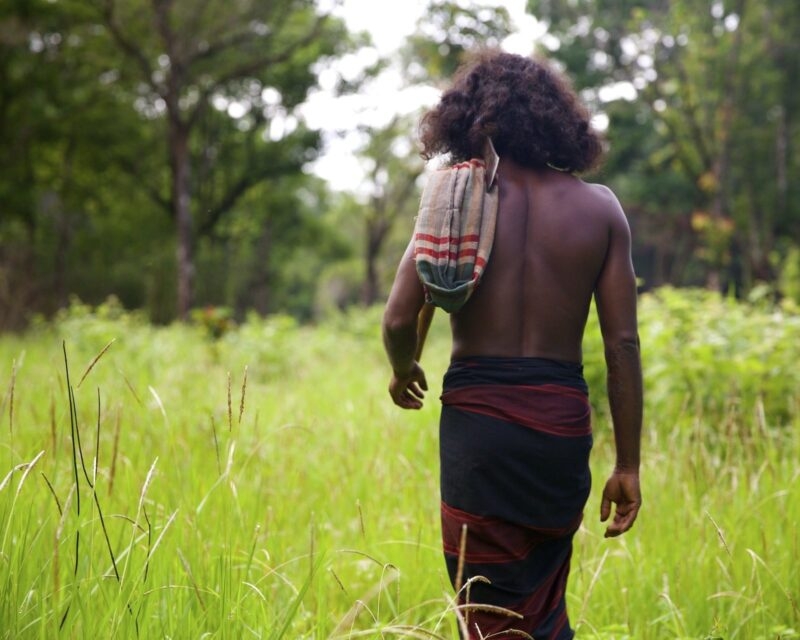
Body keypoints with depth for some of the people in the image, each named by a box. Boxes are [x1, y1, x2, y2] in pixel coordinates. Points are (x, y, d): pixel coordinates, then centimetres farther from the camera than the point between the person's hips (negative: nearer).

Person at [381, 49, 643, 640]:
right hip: (562, 420, 2)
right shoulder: (600, 208, 3)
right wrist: (628, 465, 5)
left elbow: (400, 319, -7)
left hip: (479, 417, -2)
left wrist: (404, 371, 16)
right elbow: (622, 344, 0)